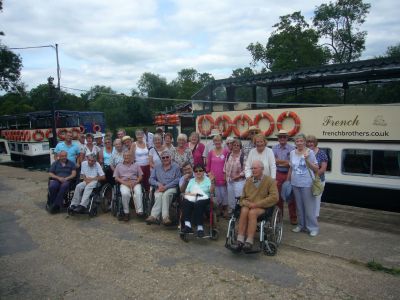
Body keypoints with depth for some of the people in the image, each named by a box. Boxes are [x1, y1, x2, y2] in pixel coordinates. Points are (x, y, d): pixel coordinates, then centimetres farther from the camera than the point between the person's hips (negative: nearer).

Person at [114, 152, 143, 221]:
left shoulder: (136, 165, 23)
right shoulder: (119, 166, 21)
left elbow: (140, 176, 14)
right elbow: (116, 178, 10)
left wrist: (135, 182, -7)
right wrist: (125, 183, -7)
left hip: (135, 183, 1)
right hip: (124, 183, 0)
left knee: (138, 193, -33)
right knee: (125, 194, -34)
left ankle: (139, 211, -37)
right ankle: (126, 213, -24)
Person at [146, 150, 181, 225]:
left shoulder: (176, 166, 8)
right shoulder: (157, 167, 20)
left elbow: (177, 180, -5)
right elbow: (151, 179, 12)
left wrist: (166, 187, -14)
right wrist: (158, 184, -9)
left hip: (171, 188, -2)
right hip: (159, 188, 2)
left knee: (165, 195, -35)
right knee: (158, 196, -32)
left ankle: (154, 216, -38)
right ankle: (165, 217, -41)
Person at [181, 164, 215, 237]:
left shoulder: (207, 180, 16)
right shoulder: (191, 181, 25)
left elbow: (211, 191, -1)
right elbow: (186, 193, 15)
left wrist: (212, 182, -17)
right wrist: (192, 194, -6)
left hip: (203, 199, -2)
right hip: (192, 199, 3)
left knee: (198, 204, -38)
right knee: (186, 202, -33)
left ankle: (200, 227, -39)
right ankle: (187, 225, -39)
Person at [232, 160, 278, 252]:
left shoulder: (270, 180, 2)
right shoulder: (248, 180, 13)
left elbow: (274, 197, -10)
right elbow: (242, 198, 16)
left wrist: (257, 204, -15)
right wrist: (248, 203, -9)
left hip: (262, 207, -3)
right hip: (248, 206, 3)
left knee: (252, 212, -34)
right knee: (244, 211, -31)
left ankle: (249, 242, -35)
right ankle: (240, 240, -35)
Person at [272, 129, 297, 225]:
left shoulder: (292, 148, -2)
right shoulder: (274, 148, 5)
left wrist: (279, 162, -14)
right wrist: (286, 161, -13)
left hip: (289, 174, -2)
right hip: (278, 174, 2)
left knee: (291, 196, 2)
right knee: (278, 196, 10)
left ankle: (293, 217, 14)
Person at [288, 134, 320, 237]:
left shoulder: (310, 152, -7)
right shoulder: (292, 153, 7)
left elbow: (316, 169, -8)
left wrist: (307, 160, -22)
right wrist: (288, 181, 18)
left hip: (307, 184, -5)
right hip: (295, 184, 5)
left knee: (309, 207, 0)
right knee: (299, 206, 15)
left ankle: (313, 227, 12)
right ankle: (301, 225, 28)